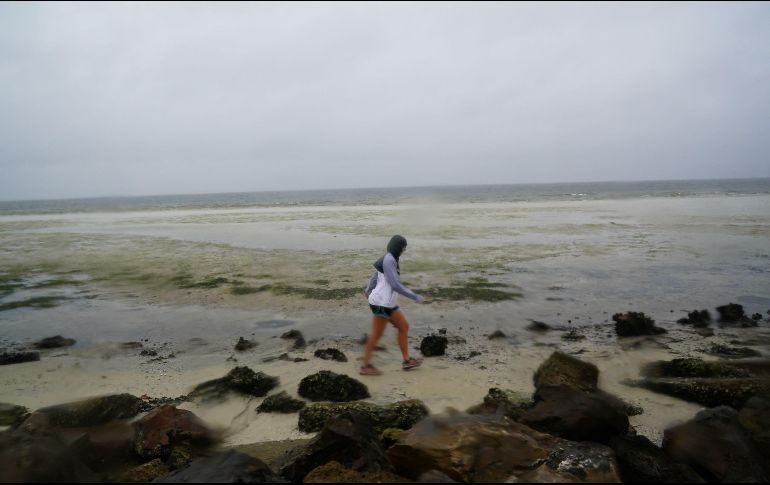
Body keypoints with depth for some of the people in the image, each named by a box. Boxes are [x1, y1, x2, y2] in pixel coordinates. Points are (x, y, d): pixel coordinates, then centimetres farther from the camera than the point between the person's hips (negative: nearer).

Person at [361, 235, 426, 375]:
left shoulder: (389, 259, 10)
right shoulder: (389, 260, -20)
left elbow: (375, 275, 22)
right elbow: (395, 285, -26)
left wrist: (369, 290, 38)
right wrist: (415, 297, -20)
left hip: (389, 304, 10)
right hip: (381, 303, -10)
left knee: (404, 327, 12)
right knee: (377, 334, 0)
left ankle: (407, 360, 20)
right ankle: (366, 366, 11)